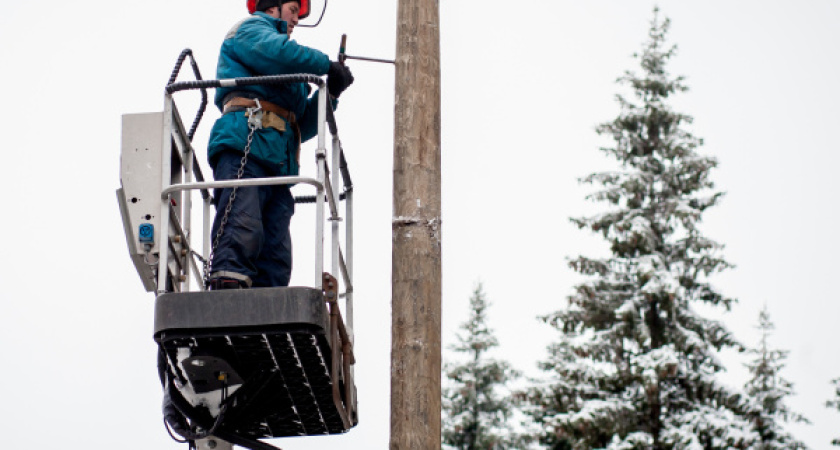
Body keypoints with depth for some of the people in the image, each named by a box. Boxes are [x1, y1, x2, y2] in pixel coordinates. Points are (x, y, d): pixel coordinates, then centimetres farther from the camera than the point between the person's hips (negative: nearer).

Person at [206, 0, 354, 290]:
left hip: (279, 163, 9)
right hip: (244, 148, -9)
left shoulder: (291, 78, 40)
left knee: (276, 259, -7)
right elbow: (278, 52, -7)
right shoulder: (250, 30, 17)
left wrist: (329, 94, 19)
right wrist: (326, 65, 2)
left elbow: (302, 127, 32)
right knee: (241, 232, -26)